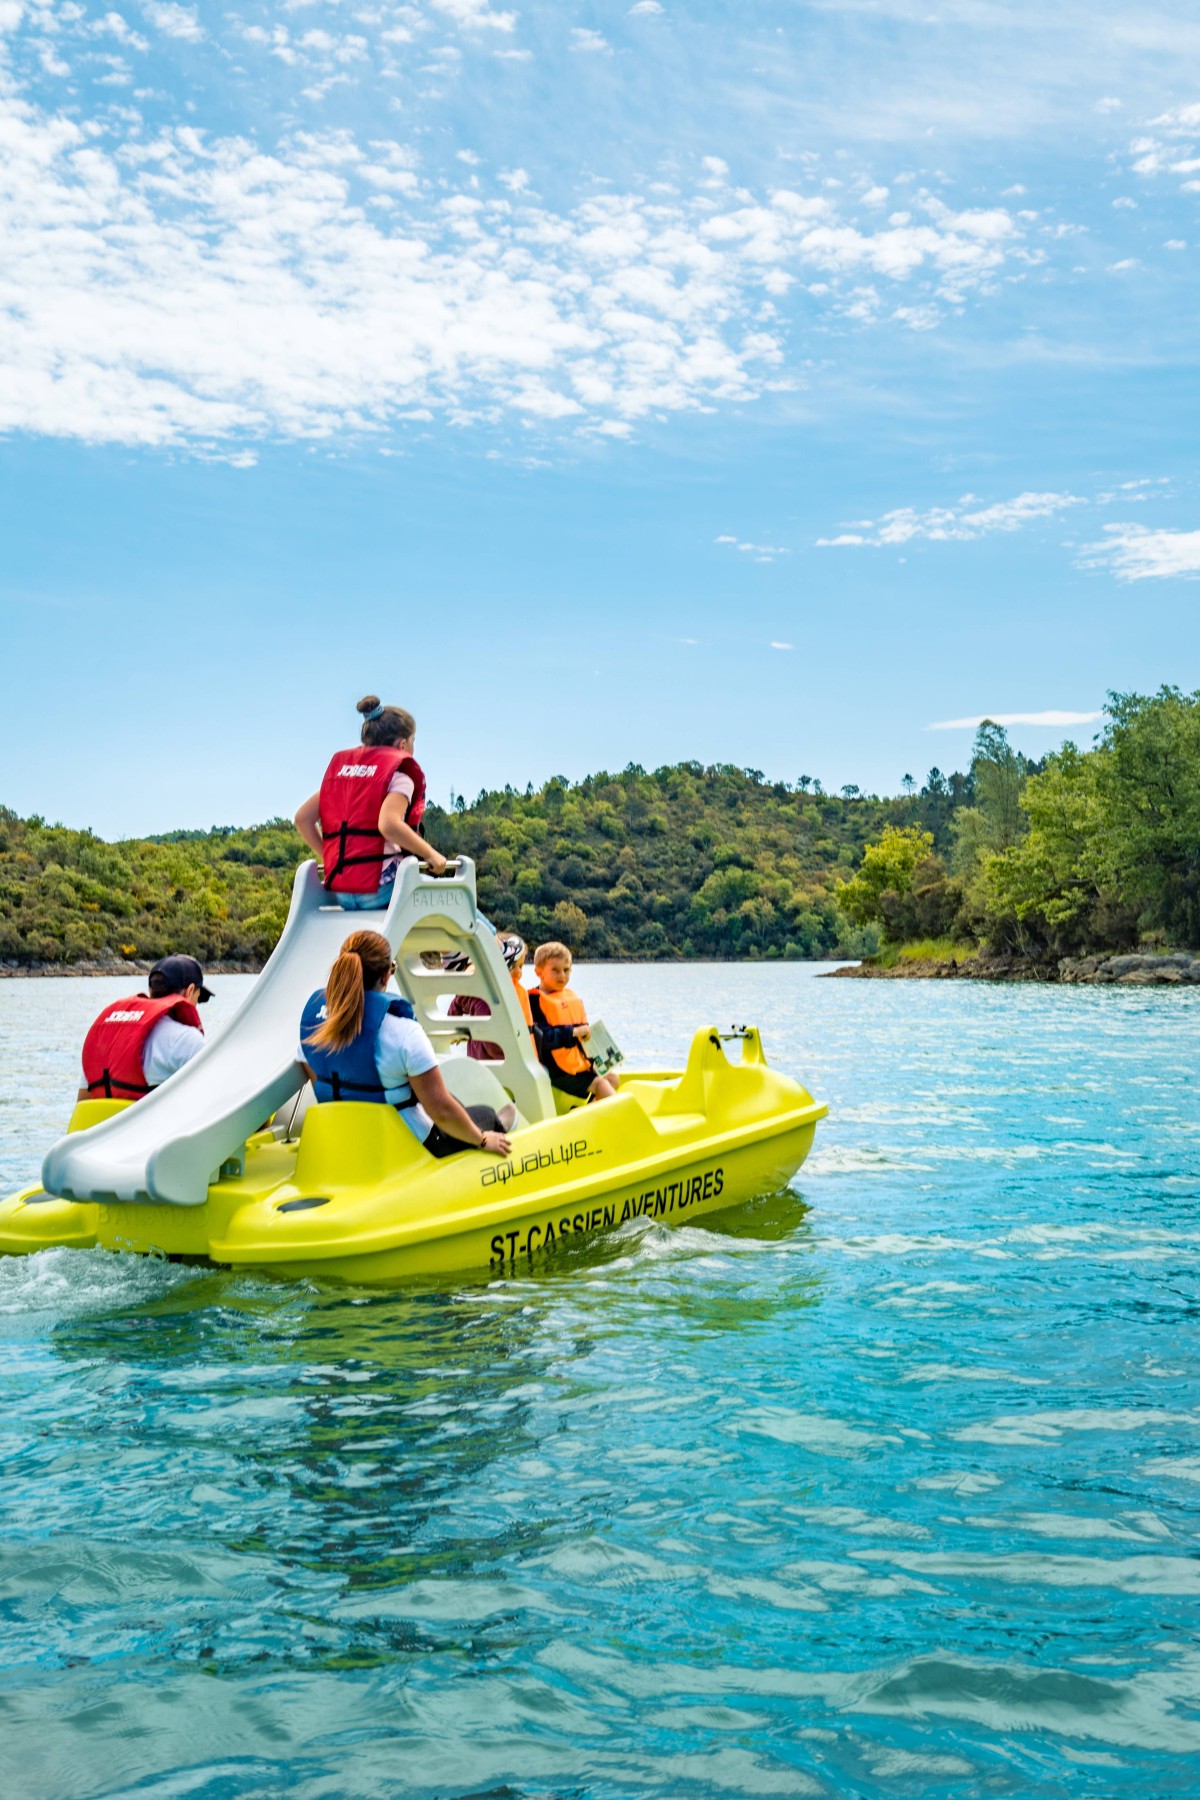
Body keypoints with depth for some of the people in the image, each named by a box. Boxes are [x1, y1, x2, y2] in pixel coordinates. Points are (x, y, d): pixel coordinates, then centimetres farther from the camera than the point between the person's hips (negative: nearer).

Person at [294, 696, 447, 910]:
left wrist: (328, 857, 19)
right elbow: (388, 825, -23)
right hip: (379, 888, -7)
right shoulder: (400, 773, -4)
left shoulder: (339, 766, 16)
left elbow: (302, 818, 10)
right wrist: (430, 854, -12)